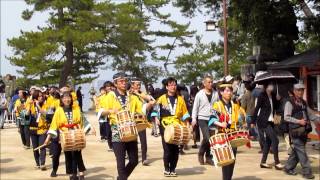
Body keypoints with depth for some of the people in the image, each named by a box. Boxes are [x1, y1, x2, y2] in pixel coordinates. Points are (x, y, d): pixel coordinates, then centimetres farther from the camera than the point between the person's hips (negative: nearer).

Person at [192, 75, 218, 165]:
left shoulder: (215, 94, 7)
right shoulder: (199, 94, 0)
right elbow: (195, 107, 2)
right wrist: (194, 119, -4)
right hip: (203, 119, -3)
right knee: (207, 138, -14)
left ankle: (208, 158, 16)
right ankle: (201, 153, 9)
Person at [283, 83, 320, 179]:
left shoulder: (304, 103, 16)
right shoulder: (289, 103, -7)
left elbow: (311, 114, 20)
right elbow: (286, 117, -13)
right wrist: (299, 121, -19)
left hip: (304, 130, 7)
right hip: (296, 131, -7)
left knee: (297, 151, 12)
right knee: (301, 151, -6)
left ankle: (288, 168, 23)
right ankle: (307, 171, -2)